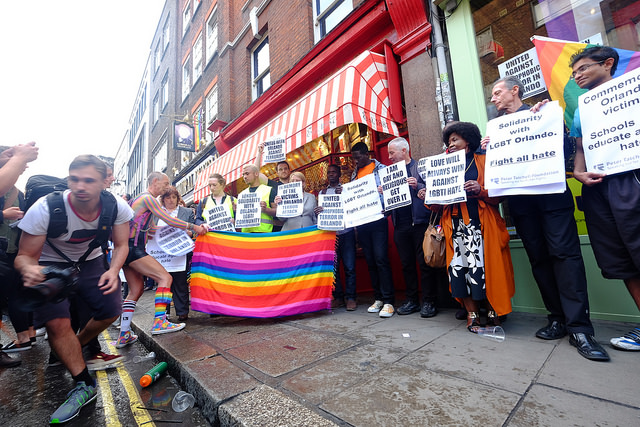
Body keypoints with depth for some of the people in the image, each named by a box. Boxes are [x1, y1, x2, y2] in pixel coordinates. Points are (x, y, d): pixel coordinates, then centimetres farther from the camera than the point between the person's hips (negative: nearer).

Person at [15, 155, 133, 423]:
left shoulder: (117, 206, -23)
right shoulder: (45, 209, -28)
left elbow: (121, 245, -12)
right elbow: (24, 256, -18)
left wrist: (113, 270, -31)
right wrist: (29, 269, -43)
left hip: (91, 261, 2)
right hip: (51, 265, -2)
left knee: (111, 311, -6)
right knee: (56, 322, -17)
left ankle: (71, 351, 27)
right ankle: (85, 385, -2)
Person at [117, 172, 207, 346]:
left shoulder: (139, 199, 24)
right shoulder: (148, 198, -7)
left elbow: (151, 229, 28)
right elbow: (169, 220, -14)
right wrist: (193, 227, -8)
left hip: (127, 249, 10)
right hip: (133, 248, -10)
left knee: (136, 289, 11)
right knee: (165, 277, -14)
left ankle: (124, 335, 14)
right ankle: (159, 322, -17)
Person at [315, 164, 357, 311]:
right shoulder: (322, 192, 17)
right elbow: (319, 210, 12)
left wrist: (342, 195, -14)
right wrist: (317, 212, -11)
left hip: (346, 232, -2)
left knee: (349, 267, -3)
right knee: (333, 266, 4)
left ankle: (350, 297, 7)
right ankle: (338, 297, 15)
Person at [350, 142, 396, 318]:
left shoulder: (380, 169, 1)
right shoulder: (354, 174, 17)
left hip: (378, 220, -5)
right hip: (361, 222, 6)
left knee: (381, 259, -9)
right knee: (370, 261, 9)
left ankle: (388, 301, 0)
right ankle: (378, 298, 19)